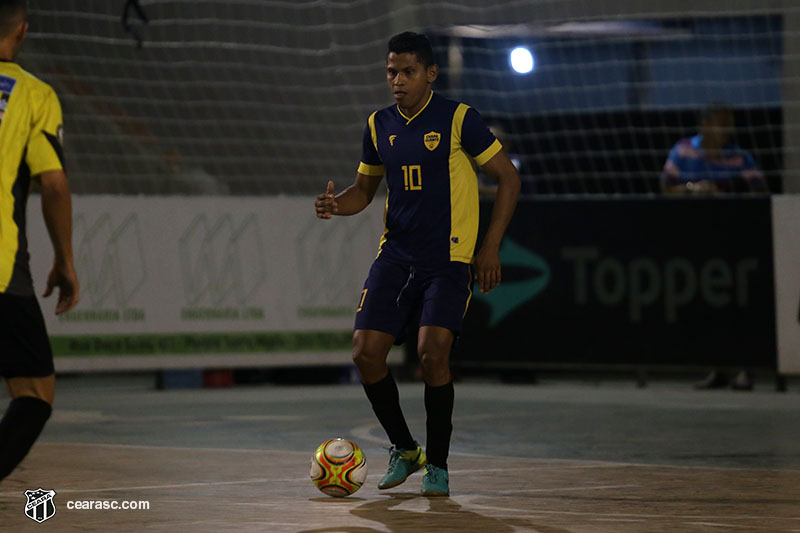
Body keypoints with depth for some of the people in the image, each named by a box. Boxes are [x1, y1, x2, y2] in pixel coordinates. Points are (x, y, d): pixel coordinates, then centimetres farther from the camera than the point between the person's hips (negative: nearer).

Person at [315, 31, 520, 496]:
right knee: (367, 352, -5)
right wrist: (338, 205, -4)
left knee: (433, 352, -20)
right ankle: (404, 449, 18)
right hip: (395, 256, 5)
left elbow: (509, 179, -3)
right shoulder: (379, 125, 8)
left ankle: (438, 464, -1)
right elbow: (365, 188, 20)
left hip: (449, 260, -5)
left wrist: (491, 247, -7)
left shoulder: (459, 119, -8)